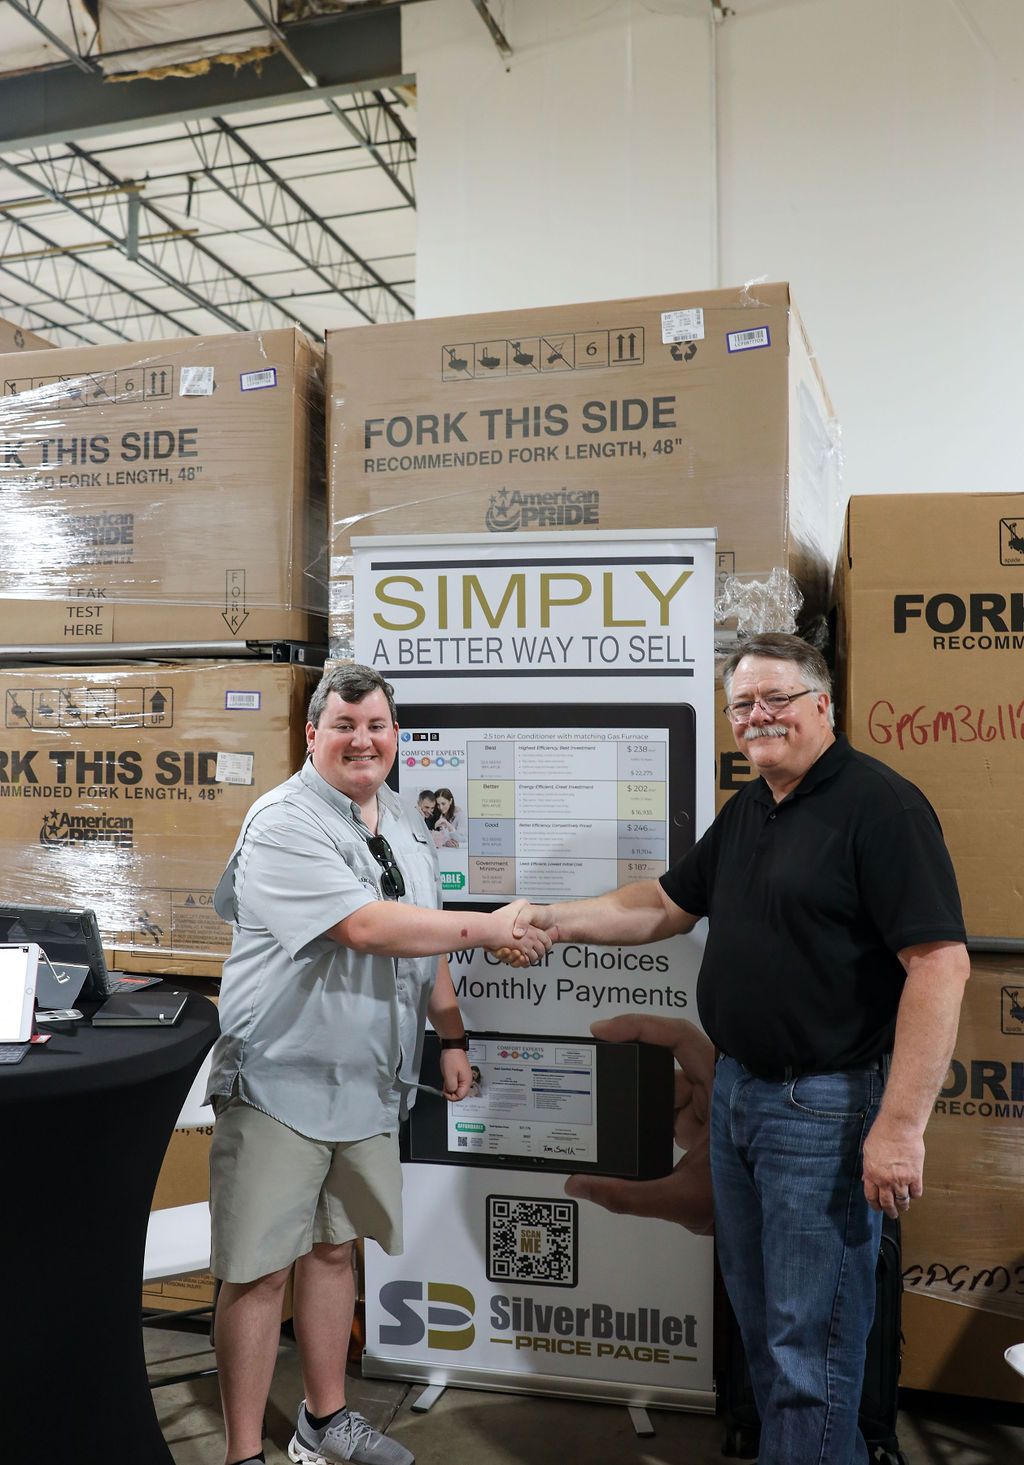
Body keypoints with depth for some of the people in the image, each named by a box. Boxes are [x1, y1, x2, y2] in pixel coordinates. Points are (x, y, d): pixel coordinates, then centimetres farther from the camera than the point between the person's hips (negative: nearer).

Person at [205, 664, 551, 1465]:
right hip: (280, 1081, -7)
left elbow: (430, 944, 20)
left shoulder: (406, 825, 11)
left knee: (334, 1248, 19)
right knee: (260, 1270, 1)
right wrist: (493, 927, -20)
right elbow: (365, 926, -25)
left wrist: (451, 1035, 15)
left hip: (369, 1083, 7)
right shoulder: (285, 822, -15)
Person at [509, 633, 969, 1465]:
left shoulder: (881, 805, -17)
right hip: (737, 1089, 9)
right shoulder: (745, 813, 10)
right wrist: (552, 920, 7)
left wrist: (901, 1125, -24)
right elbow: (664, 906, 18)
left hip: (824, 1108, -8)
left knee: (812, 1343, 3)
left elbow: (941, 964, -22)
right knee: (760, 1322, 22)